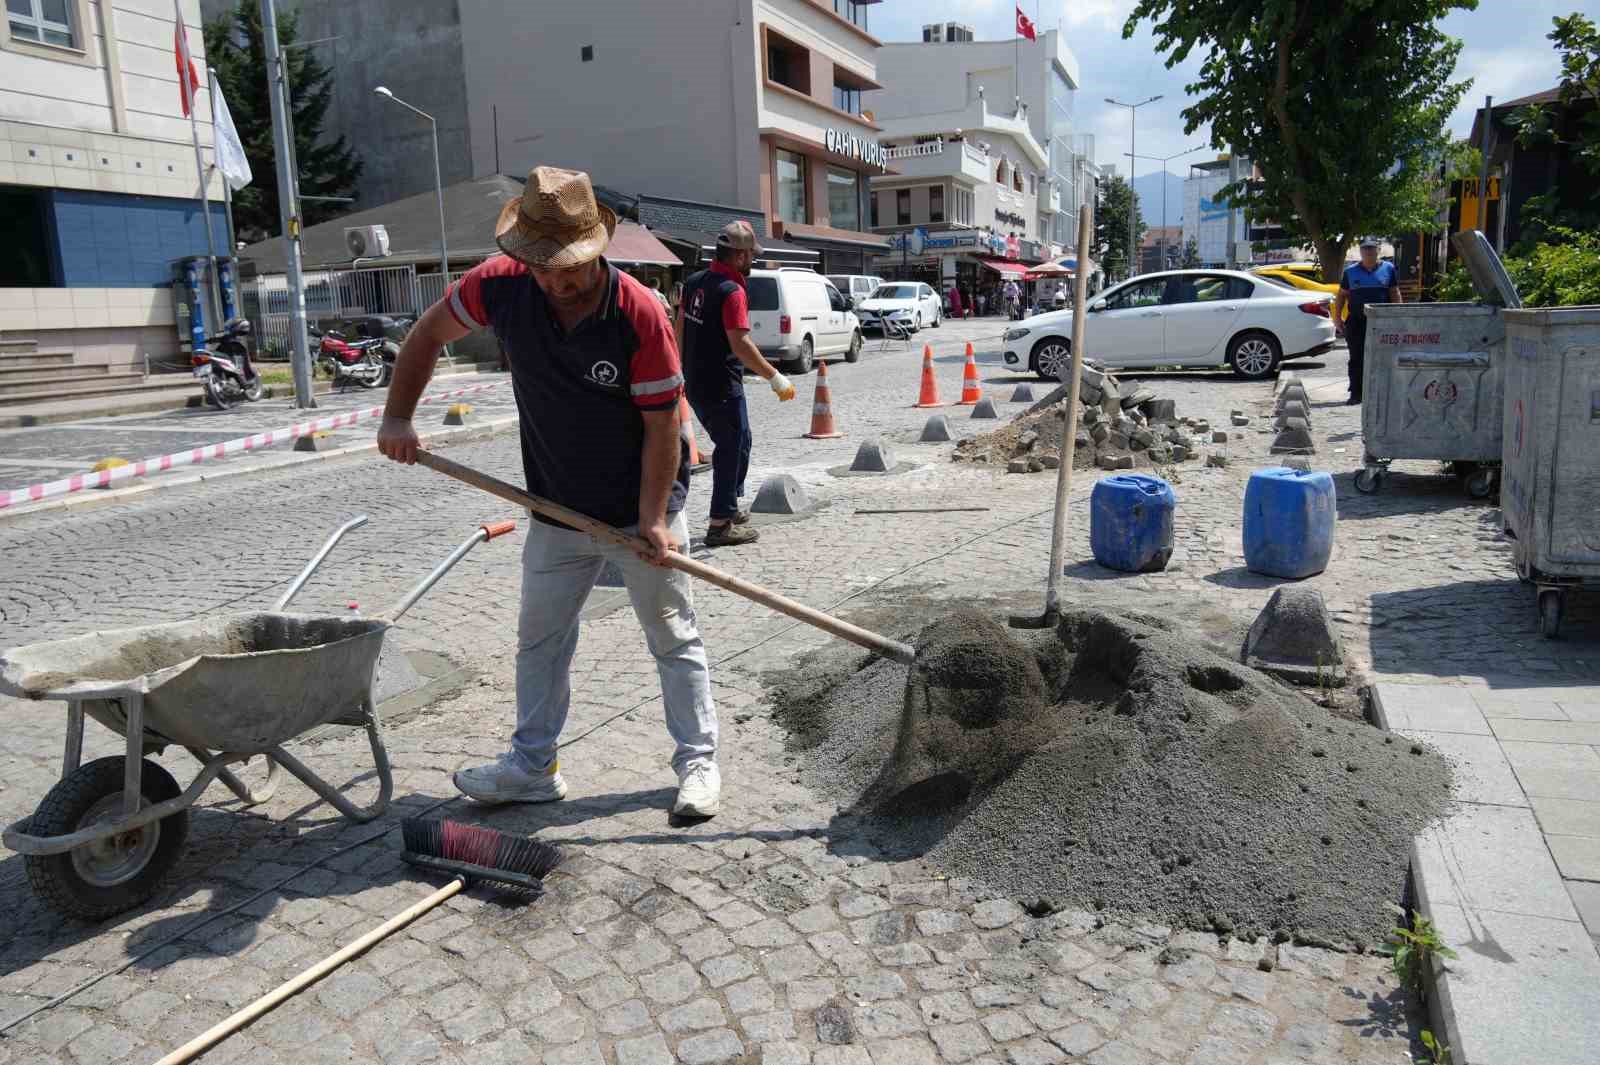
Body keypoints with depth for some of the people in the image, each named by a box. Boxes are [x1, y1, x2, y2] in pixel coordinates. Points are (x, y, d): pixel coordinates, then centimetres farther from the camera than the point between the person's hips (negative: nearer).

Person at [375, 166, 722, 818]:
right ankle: (533, 767, 29)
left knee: (673, 639, 6)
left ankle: (698, 763, 19)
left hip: (640, 510, -4)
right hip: (556, 512, 5)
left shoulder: (639, 313, -23)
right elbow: (429, 333, 5)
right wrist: (397, 418, 0)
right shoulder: (503, 286, -12)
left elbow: (661, 424, -18)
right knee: (540, 637, 14)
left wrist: (653, 519, -21)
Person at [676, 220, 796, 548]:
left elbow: (679, 328, 17)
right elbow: (740, 343, -26)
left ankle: (730, 507, 32)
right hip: (721, 388, -9)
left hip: (696, 383, 9)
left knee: (739, 442, 23)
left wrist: (689, 365, 28)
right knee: (733, 449, 2)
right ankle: (721, 524, 5)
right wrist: (774, 377, -22)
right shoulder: (732, 291, -18)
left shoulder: (695, 282, 8)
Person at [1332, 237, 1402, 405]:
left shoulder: (1388, 269, 7)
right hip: (1356, 322, 1)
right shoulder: (1350, 271, 9)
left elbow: (1395, 294, 7)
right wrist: (1337, 317, 2)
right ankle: (1356, 394, 4)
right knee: (1356, 359, 0)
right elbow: (1341, 295, 11)